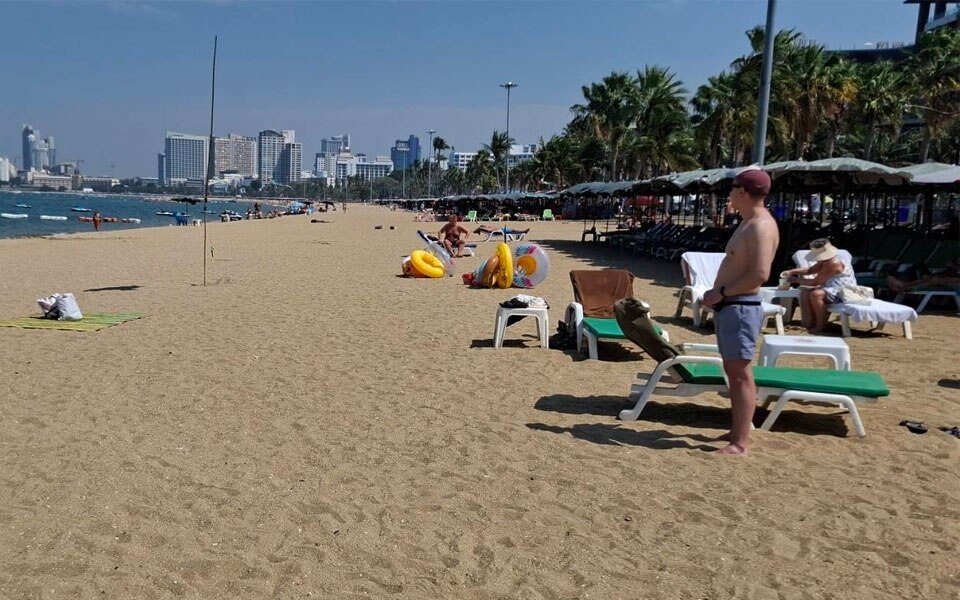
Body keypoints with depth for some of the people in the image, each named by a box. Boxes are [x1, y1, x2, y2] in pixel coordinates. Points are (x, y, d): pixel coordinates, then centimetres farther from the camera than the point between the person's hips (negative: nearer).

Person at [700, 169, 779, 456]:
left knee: (740, 373, -7)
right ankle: (737, 432, 25)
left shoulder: (761, 226, -16)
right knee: (733, 371, 15)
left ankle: (741, 443, -2)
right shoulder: (749, 223, 16)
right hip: (729, 306, 11)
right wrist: (719, 294, 11)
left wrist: (721, 293, -18)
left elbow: (760, 274, -25)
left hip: (741, 307, -11)